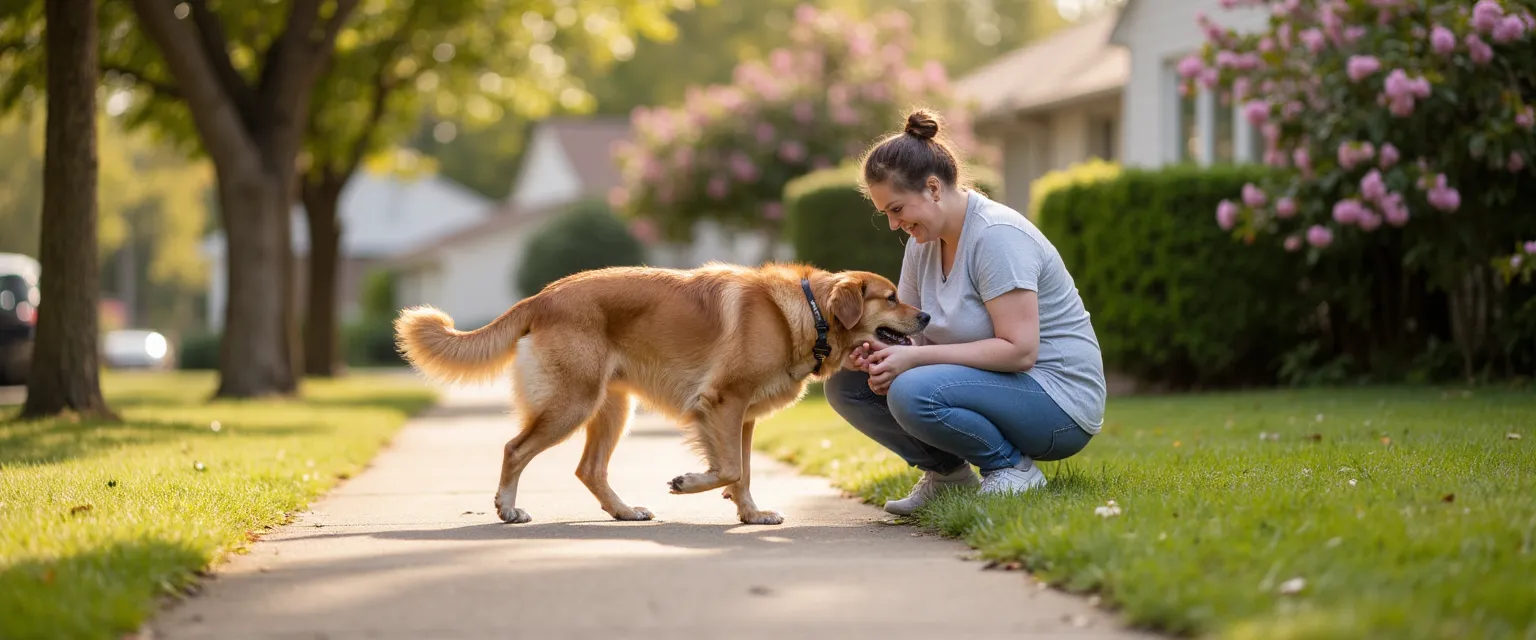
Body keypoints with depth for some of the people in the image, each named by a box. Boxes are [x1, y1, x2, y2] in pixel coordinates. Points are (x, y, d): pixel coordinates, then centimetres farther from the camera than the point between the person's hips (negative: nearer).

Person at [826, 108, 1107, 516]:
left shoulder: (997, 236, -20)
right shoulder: (924, 242, 7)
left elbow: (1019, 351, -26)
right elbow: (906, 328, 10)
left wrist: (914, 358, -26)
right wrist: (872, 351, -15)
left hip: (1058, 403, -9)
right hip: (993, 384, 9)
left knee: (913, 393, -34)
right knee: (846, 384, 1)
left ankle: (1012, 467, -10)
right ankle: (947, 472, 10)